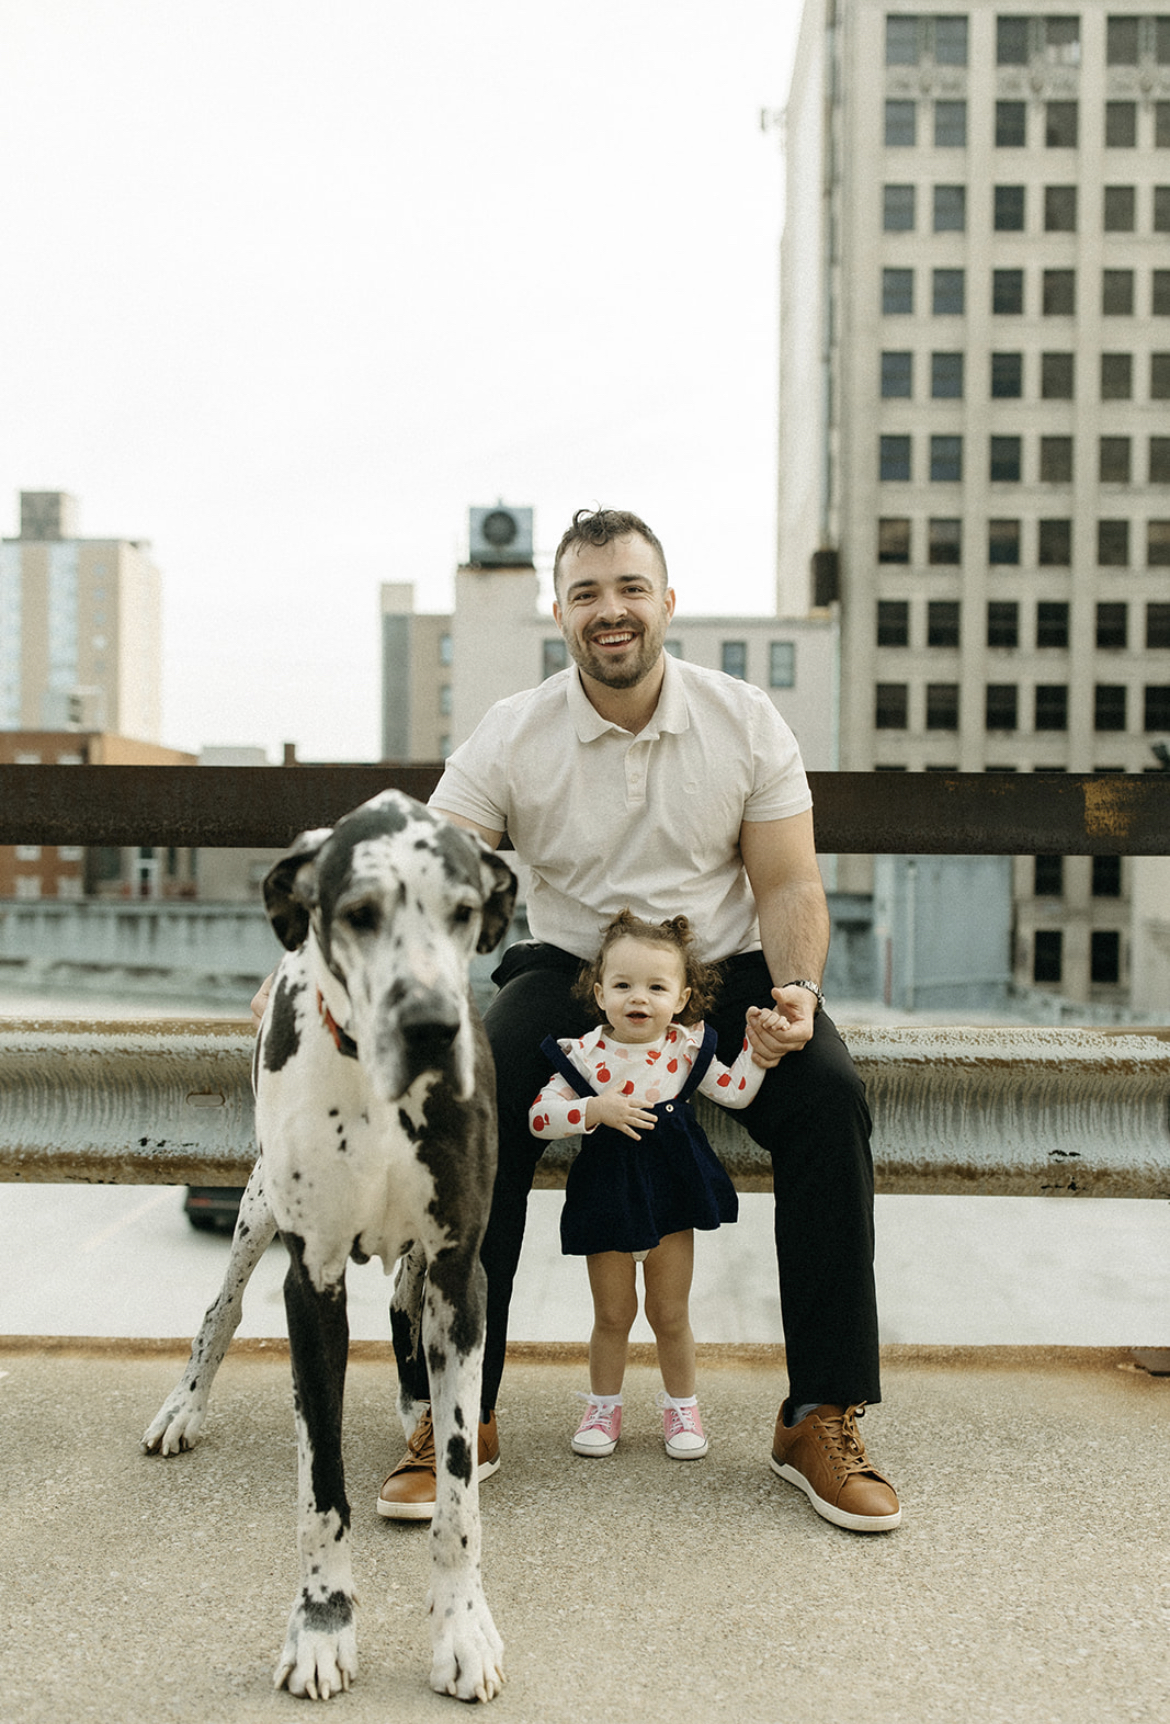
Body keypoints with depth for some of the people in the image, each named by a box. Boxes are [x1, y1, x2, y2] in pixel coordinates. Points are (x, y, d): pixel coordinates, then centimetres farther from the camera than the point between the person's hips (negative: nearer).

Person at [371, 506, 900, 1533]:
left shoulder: (747, 723, -2)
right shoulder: (512, 738, -6)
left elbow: (788, 886, 0)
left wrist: (797, 990, -21)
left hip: (723, 971, 1)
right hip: (569, 974, 0)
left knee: (828, 1096, -27)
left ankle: (822, 1420, -15)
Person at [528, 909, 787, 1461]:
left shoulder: (686, 1047, -4)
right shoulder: (584, 1053, -11)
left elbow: (735, 1091, 3)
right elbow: (540, 1116, -14)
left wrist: (758, 1046, -8)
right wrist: (596, 1110, -25)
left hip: (672, 1193, 1)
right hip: (608, 1195, -1)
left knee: (670, 1314, 11)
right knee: (612, 1314, 12)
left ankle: (681, 1407, 30)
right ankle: (603, 1407, 31)